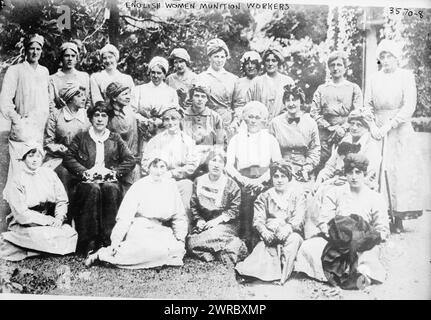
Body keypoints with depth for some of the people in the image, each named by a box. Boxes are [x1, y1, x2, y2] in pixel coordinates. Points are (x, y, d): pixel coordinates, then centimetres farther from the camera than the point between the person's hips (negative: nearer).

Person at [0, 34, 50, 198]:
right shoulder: (15, 70, -2)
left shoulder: (44, 71, 14)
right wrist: (18, 120, -10)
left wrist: (46, 121, 12)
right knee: (17, 173, -6)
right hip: (22, 132, -5)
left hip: (40, 131, 5)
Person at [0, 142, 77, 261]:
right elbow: (21, 214, -13)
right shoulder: (18, 181, -6)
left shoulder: (49, 174, 6)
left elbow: (62, 200, 5)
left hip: (51, 221, 5)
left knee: (70, 234, -21)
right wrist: (49, 220, -17)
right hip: (26, 225, -4)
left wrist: (59, 218, -14)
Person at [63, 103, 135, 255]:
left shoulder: (115, 138, 18)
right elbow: (68, 158, 5)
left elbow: (130, 160, 9)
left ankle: (108, 241, -31)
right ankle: (89, 242, -32)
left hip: (110, 181, 1)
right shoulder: (81, 137, 16)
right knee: (93, 189, -34)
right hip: (87, 181, 0)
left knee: (111, 189, -34)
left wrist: (114, 171, -6)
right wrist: (84, 171, -9)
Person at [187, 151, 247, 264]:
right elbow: (193, 206, 12)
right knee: (190, 243, -25)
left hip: (225, 224, -4)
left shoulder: (231, 185, 0)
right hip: (204, 223, 4)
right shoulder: (199, 182, 9)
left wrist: (217, 220, -14)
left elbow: (234, 209, -2)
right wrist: (198, 220, -4)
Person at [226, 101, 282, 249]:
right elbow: (229, 165, 7)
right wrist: (242, 179, -9)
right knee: (245, 196, -22)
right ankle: (245, 241, -12)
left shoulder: (270, 140, 16)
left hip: (263, 184, 0)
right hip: (242, 184, 1)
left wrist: (261, 179, -9)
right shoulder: (236, 139, 17)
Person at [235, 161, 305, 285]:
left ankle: (282, 276, -36)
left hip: (289, 234, -1)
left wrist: (289, 228, -24)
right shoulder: (264, 197, 17)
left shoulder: (297, 195, 13)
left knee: (294, 239, -33)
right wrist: (264, 231, -18)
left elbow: (298, 218, -2)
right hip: (270, 234, 1)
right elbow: (258, 219, 4)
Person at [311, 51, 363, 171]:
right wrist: (330, 127, -7)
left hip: (346, 134, 0)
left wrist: (343, 128, -12)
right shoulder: (321, 89, 12)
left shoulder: (354, 88, 10)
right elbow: (314, 113, 4)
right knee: (322, 168, -2)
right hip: (325, 135, 1)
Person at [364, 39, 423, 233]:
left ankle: (399, 219, 2)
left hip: (400, 130, -2)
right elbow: (367, 106, 8)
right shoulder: (374, 79, 11)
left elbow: (409, 106, -7)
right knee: (378, 171, -3)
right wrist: (372, 126, -9)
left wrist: (389, 125, -16)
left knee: (400, 171, -4)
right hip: (378, 130, 2)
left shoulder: (406, 76, 3)